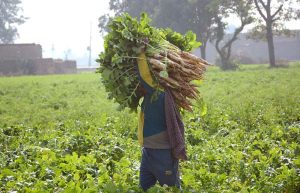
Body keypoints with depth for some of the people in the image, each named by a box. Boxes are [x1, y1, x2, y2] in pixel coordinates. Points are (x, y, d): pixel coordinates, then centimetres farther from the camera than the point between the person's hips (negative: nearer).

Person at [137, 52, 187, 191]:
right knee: (144, 189, 14)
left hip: (163, 153, -9)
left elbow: (144, 75, -30)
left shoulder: (159, 95, -18)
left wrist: (141, 54, -19)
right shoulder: (150, 96, 7)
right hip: (148, 151, 9)